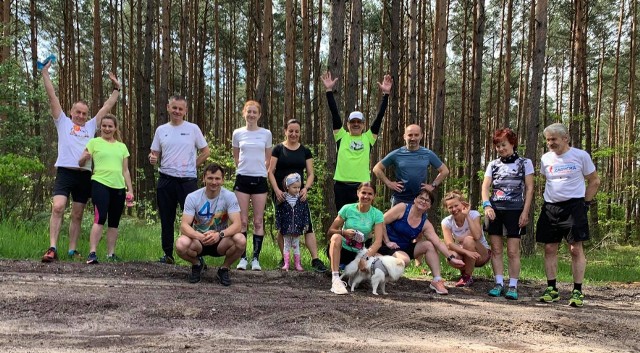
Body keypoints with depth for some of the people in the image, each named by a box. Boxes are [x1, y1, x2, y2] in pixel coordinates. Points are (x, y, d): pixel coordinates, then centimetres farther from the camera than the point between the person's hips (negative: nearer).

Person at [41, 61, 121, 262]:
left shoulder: (91, 126, 18)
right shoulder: (63, 122, 11)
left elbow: (107, 106, 20)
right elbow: (52, 96, 7)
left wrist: (116, 89, 20)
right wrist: (45, 73, 5)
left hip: (84, 175, 4)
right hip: (65, 172, -3)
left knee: (77, 215, 7)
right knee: (58, 208, -19)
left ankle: (73, 250, 13)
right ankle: (52, 249, -19)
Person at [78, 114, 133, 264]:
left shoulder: (122, 146, 16)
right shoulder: (94, 142, 6)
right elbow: (80, 163, 3)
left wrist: (130, 189, 11)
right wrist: (85, 157, -20)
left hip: (119, 187, 4)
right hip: (100, 184, -4)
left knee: (114, 222, 6)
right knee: (100, 218, -17)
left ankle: (111, 254, 13)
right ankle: (92, 253, -18)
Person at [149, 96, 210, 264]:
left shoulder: (193, 129, 1)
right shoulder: (161, 130, 9)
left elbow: (206, 152, 5)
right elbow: (155, 155, 13)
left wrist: (192, 166, -1)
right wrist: (153, 159, -10)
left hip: (187, 180, -3)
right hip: (166, 179, 4)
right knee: (166, 219, 9)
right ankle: (168, 254, 19)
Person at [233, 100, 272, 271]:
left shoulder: (266, 134, 3)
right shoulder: (238, 133, 5)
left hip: (260, 179, 0)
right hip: (242, 179, 0)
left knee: (258, 221, 1)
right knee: (242, 221, 0)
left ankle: (256, 258, 6)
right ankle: (243, 258, 6)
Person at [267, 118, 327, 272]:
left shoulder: (305, 151, 9)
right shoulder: (278, 149, 2)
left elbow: (310, 174, 8)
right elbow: (271, 172, -1)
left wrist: (306, 188, -9)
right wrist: (277, 190, -13)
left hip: (299, 193, 2)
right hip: (281, 193, -1)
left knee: (307, 225, -7)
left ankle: (315, 260, -7)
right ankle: (285, 259, 14)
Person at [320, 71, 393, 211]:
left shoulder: (368, 137, 9)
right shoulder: (342, 136, 8)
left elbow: (379, 116, 5)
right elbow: (334, 113, 3)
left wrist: (386, 94, 0)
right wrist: (329, 91, -2)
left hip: (362, 186, 0)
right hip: (341, 186, 0)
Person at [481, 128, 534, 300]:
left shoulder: (525, 163, 4)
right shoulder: (493, 165, 11)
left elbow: (529, 188, 1)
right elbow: (485, 187, 4)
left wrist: (525, 212, -7)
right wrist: (487, 205, -13)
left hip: (515, 211, -3)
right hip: (495, 210, 3)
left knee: (513, 251, -3)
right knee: (496, 250, 3)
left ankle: (513, 286, 4)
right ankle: (499, 284, 10)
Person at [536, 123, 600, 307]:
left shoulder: (580, 155, -3)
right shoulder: (546, 158, 8)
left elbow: (594, 181, 4)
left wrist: (586, 203, -2)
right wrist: (550, 199, 11)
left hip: (574, 206, -4)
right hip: (550, 208, 4)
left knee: (576, 249, -4)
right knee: (550, 248, 4)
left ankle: (577, 291, 2)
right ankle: (552, 289, 12)